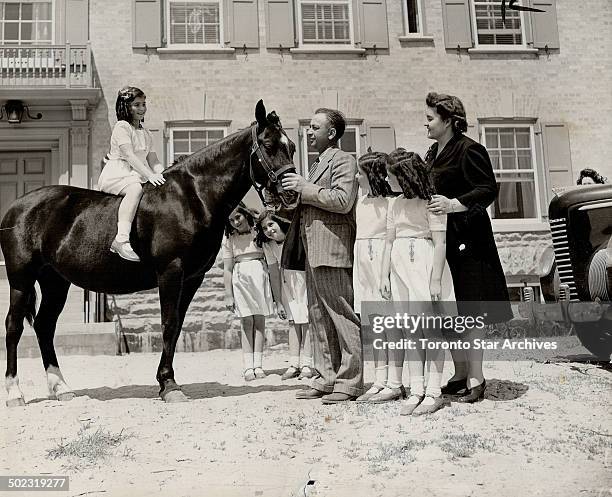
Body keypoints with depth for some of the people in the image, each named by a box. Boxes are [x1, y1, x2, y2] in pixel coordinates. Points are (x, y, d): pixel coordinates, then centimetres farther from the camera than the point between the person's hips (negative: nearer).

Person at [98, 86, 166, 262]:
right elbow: (129, 155, -17)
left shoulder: (146, 134, 21)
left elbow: (154, 161, 14)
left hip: (136, 176, 8)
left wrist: (163, 175, -7)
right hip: (115, 175, -8)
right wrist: (149, 175, -27)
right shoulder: (122, 127, -3)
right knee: (135, 189, -38)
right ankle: (121, 240, -47)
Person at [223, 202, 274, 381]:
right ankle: (248, 366, -4)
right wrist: (228, 295, 3)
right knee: (246, 321, -4)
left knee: (259, 321, -1)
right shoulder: (229, 239, 7)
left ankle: (258, 365, 1)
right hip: (240, 277, 0)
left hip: (260, 274, 0)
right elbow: (227, 269, 7)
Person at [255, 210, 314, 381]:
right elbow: (274, 272, -7)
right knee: (293, 321, 4)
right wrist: (278, 302, -6)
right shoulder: (267, 245, -12)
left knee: (306, 320, -6)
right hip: (287, 281, 4)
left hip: (306, 278, -4)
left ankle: (306, 364, -3)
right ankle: (294, 364, 7)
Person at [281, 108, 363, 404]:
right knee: (318, 317, 11)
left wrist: (305, 188, -13)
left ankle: (350, 382, -1)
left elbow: (343, 201, -18)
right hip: (313, 253, 10)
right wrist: (295, 192, 14)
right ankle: (327, 377, 18)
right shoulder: (318, 164, 25)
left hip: (333, 251, -10)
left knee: (342, 316, -6)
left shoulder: (343, 160, -4)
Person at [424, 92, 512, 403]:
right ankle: (460, 375, 20)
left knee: (468, 311, -5)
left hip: (465, 241, -8)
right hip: (439, 240, 9)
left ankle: (475, 379, 2)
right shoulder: (433, 153, 17)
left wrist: (454, 204, -28)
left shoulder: (468, 150, -9)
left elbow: (488, 189, -17)